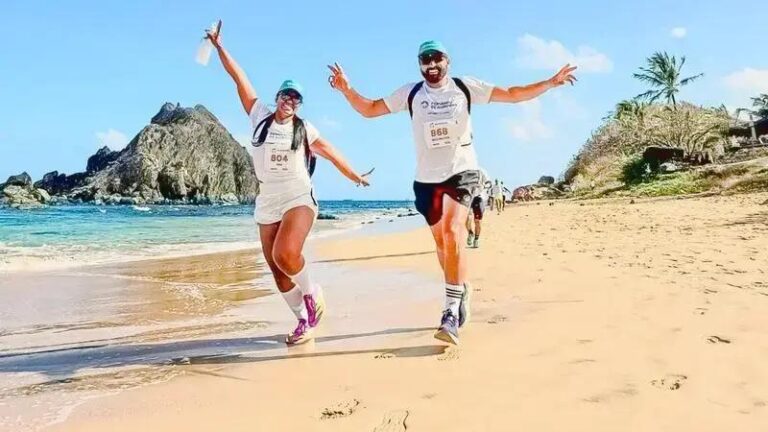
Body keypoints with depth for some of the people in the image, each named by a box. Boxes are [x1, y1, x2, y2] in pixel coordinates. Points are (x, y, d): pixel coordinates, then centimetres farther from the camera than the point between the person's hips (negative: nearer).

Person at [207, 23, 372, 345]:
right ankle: (304, 320, 17)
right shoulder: (260, 116, 7)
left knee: (285, 254, -27)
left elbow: (331, 153, 14)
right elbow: (239, 78, 8)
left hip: (299, 199, -3)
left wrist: (355, 177, 17)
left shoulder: (304, 129, 6)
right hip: (267, 203, 3)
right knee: (276, 269, 3)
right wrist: (219, 47, 9)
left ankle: (311, 293, 2)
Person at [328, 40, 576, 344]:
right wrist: (346, 89, -12)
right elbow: (368, 110, 5)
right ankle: (460, 297, 34)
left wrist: (551, 82, -9)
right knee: (442, 243, 11)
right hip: (427, 179, 3)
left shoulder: (465, 87, -2)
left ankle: (452, 312, -22)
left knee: (452, 233, -24)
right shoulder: (410, 93, 2)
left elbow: (514, 94, 1)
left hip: (462, 173, -3)